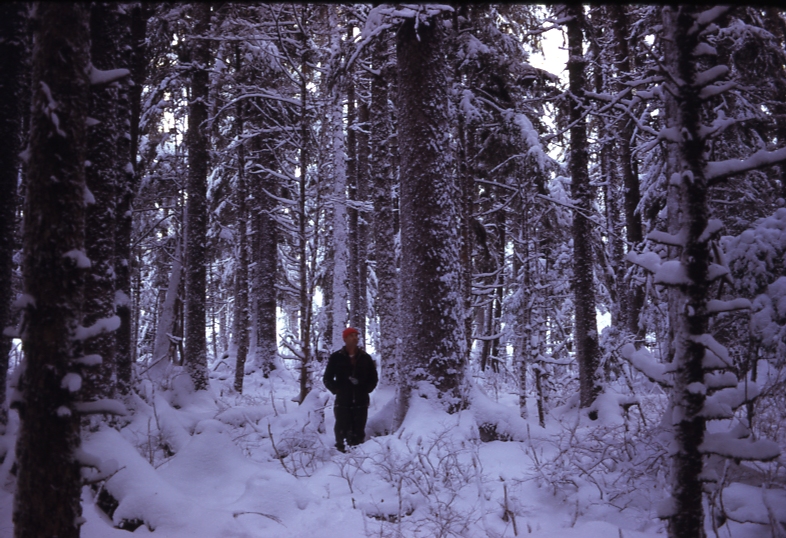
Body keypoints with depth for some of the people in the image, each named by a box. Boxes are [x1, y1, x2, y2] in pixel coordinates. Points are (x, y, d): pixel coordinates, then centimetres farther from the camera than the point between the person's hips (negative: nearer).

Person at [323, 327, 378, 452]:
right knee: (342, 431, -2)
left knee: (359, 432, 2)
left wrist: (366, 389, 2)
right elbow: (327, 378, 9)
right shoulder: (336, 357, 3)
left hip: (361, 402, 2)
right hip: (342, 402, -1)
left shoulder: (365, 358, 8)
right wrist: (337, 389, -2)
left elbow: (373, 378, 15)